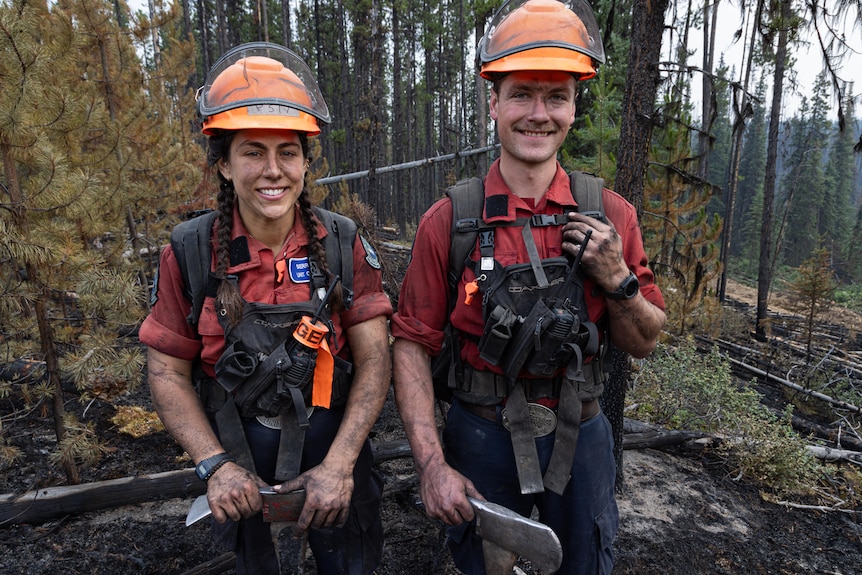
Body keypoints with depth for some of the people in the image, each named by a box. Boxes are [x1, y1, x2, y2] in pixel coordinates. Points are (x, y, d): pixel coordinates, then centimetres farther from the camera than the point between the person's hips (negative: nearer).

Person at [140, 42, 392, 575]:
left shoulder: (344, 244, -12)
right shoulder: (190, 255, -12)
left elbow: (373, 360, -13)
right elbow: (168, 372, -6)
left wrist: (340, 463, -19)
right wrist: (216, 466, -16)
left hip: (336, 455, 1)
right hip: (242, 471, 0)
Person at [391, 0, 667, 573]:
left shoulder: (611, 216, -6)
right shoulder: (449, 221, -12)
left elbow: (643, 342, 1)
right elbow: (413, 344, -10)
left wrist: (617, 279, -18)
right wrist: (432, 464, -15)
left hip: (580, 434, 2)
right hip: (483, 439, -1)